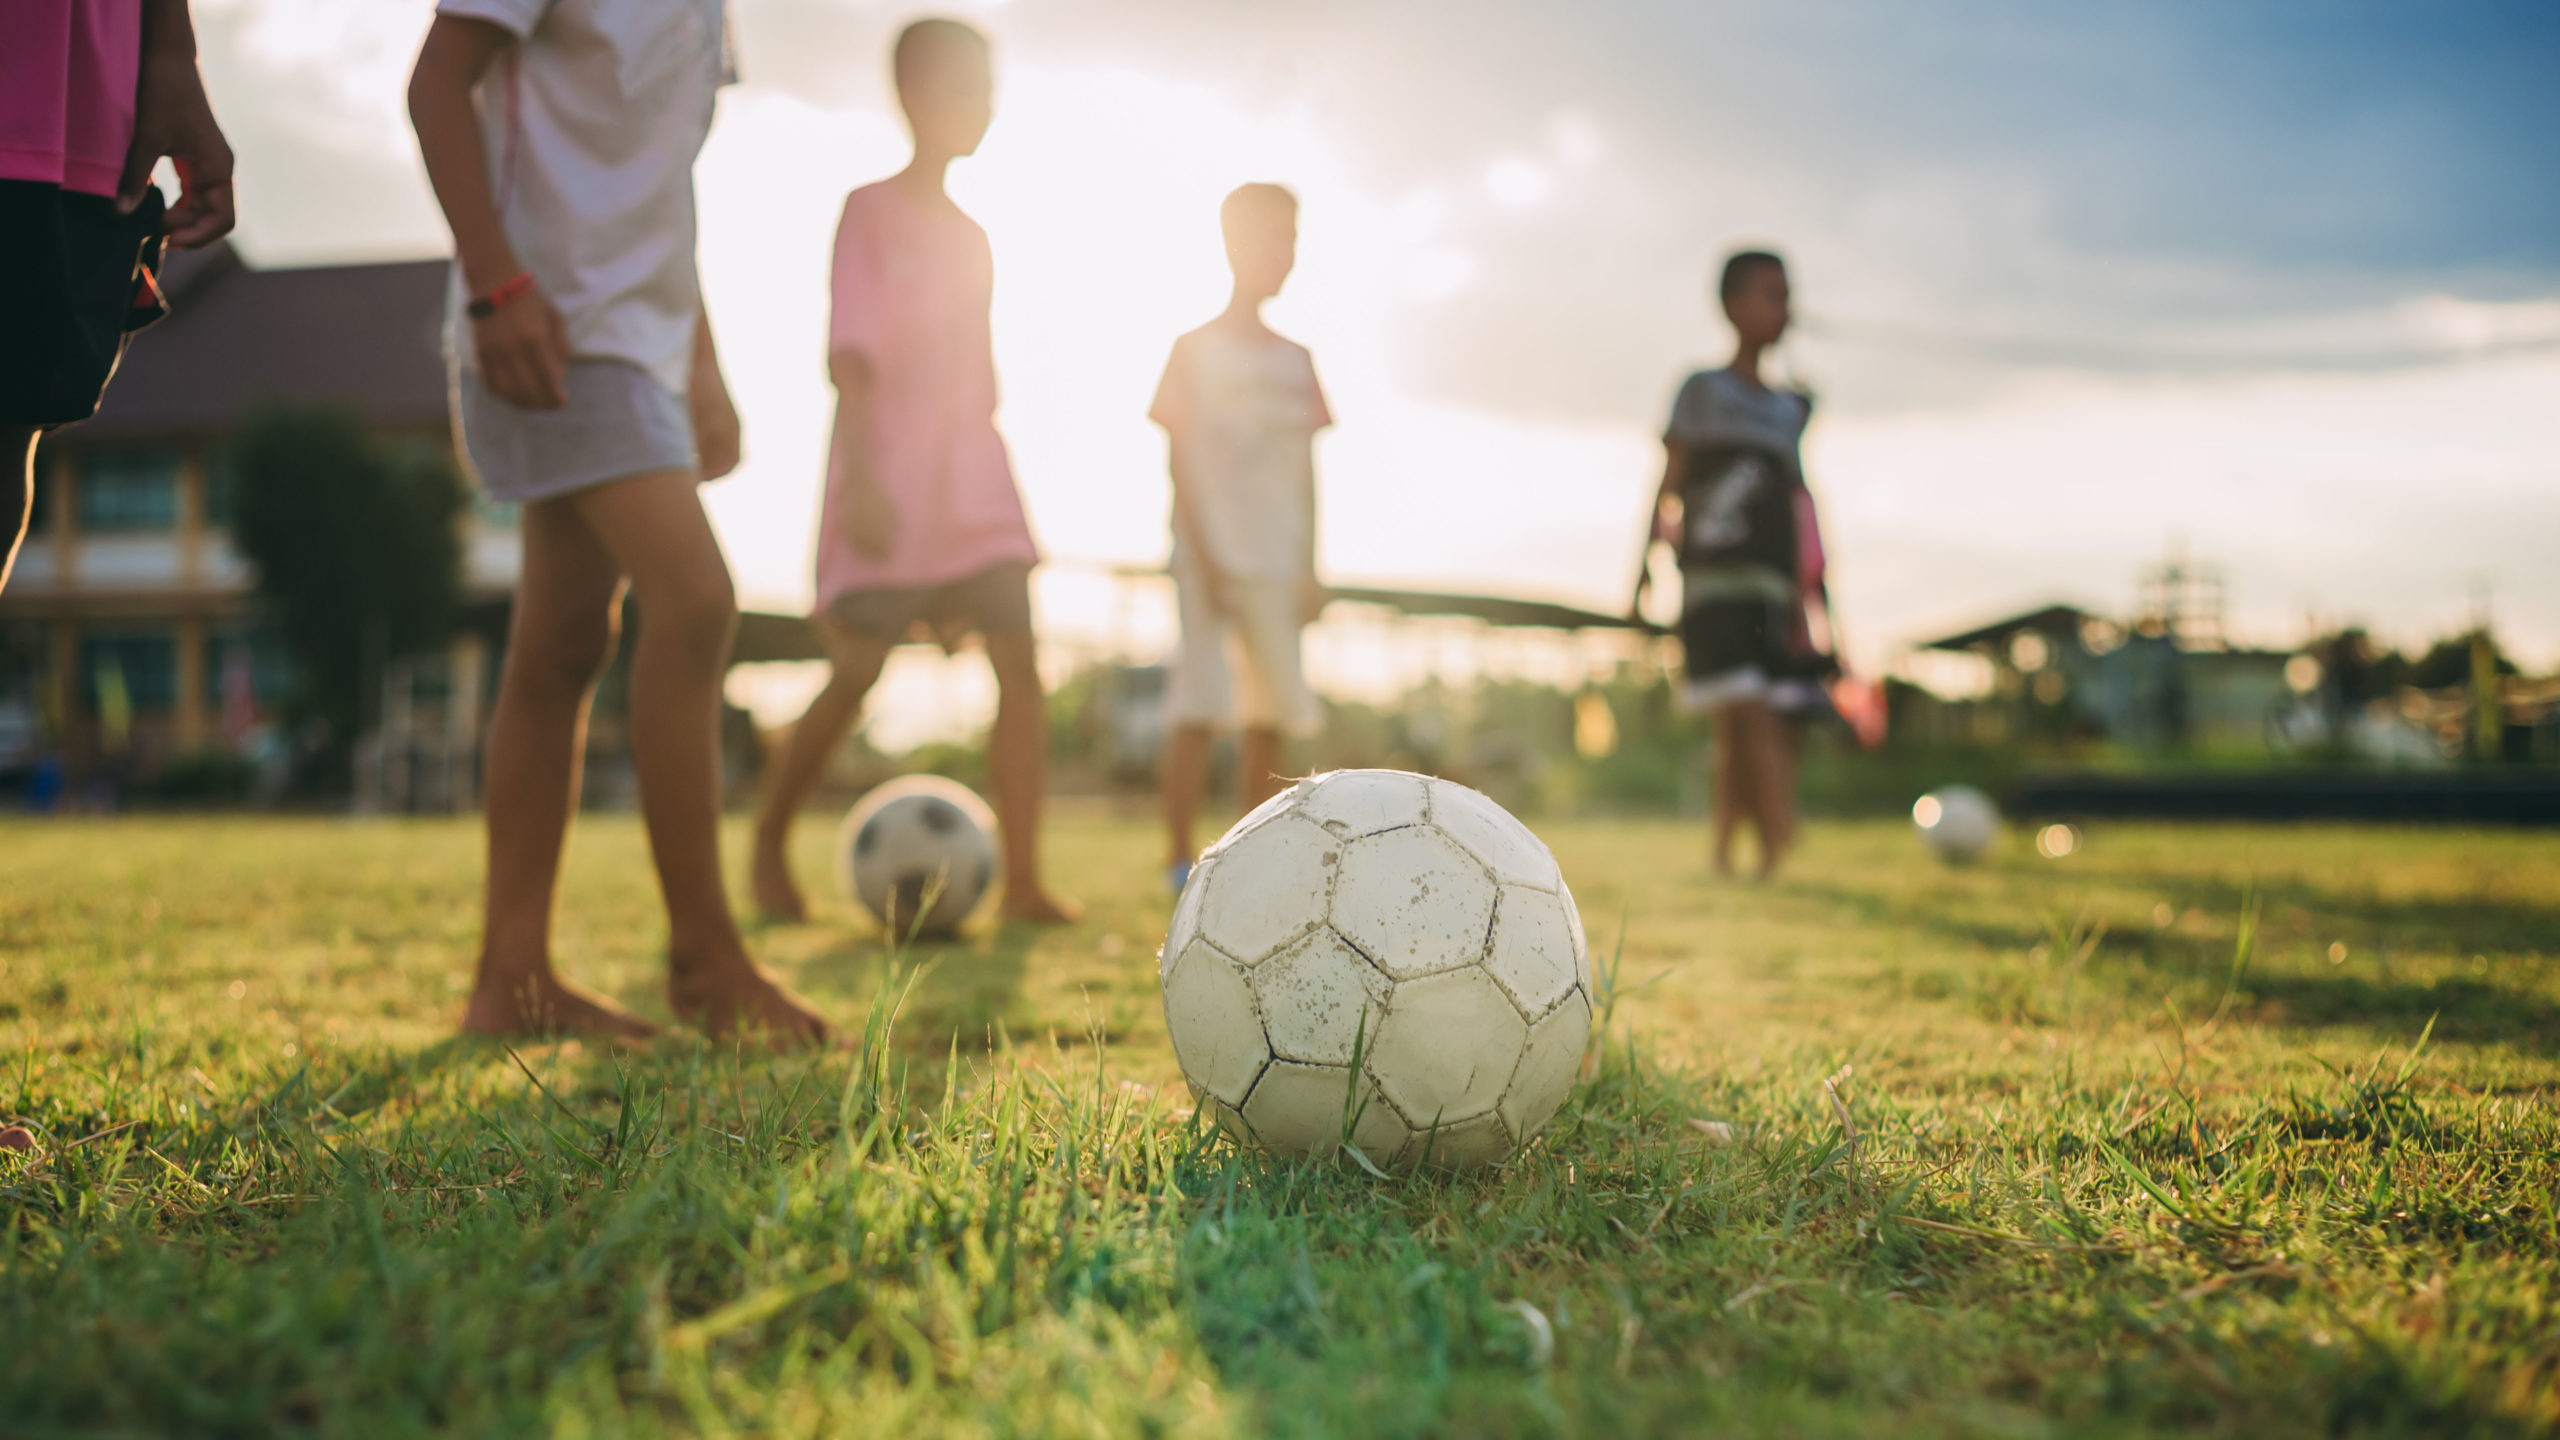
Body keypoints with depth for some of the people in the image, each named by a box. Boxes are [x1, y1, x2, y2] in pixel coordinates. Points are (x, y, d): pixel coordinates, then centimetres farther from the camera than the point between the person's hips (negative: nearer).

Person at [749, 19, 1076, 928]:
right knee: (854, 677, -4)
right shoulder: (871, 209, 0)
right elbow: (849, 353, -10)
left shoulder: (972, 237, 18)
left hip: (973, 486, 6)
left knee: (1020, 660, -9)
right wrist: (860, 476, -20)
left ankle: (1024, 884, -8)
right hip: (883, 492, -5)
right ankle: (768, 844, 19)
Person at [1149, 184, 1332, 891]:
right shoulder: (1196, 349, 0)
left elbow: (1305, 467, 14)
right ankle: (1181, 858, -4)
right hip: (1210, 551, -5)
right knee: (1198, 705, -9)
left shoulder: (1296, 360, 14)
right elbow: (1181, 459, -5)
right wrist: (1202, 553, -14)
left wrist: (1310, 566, 9)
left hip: (1277, 560, 5)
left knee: (1272, 711, 6)